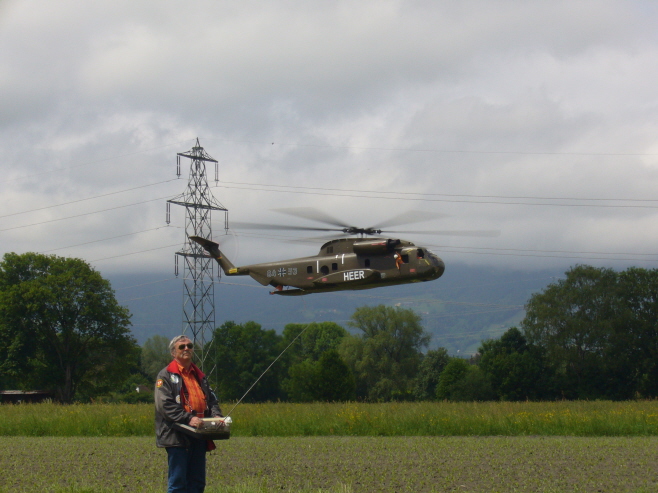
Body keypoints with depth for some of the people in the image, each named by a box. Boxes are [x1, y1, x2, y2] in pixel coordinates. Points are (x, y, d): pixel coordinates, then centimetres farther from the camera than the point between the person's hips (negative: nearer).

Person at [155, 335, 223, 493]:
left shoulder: (199, 375, 20)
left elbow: (211, 399, 24)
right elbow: (165, 404, -13)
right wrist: (188, 419, -24)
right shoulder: (166, 375, -2)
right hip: (178, 437, -7)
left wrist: (216, 415, 1)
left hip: (199, 437, 7)